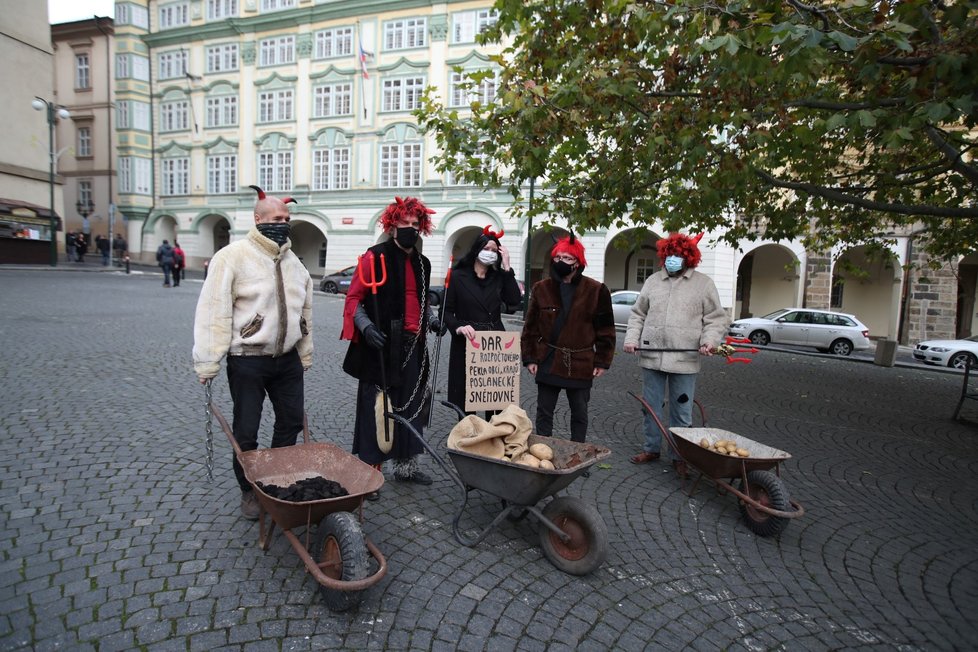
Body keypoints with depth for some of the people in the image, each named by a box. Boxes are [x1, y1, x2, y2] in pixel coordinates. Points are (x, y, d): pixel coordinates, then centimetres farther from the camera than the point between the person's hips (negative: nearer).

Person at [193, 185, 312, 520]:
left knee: (292, 421, 14)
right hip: (247, 361, -6)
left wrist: (305, 355, 16)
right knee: (245, 432, 6)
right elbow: (214, 312, -12)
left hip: (287, 359, 6)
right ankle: (249, 491, 27)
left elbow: (304, 310, 16)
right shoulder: (233, 256, -10)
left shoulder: (292, 260, 10)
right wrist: (208, 362, -13)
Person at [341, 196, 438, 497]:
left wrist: (430, 321, 9)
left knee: (410, 406, 14)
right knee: (376, 408, -2)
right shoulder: (375, 257, -6)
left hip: (412, 347, 7)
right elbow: (353, 298, -8)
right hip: (382, 346, -6)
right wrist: (366, 327, -23)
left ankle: (406, 465, 29)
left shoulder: (422, 263, 15)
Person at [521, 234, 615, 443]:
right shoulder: (541, 288, 1)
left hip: (580, 364, -1)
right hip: (548, 361, 1)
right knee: (544, 412, 10)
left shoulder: (596, 291, -4)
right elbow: (531, 327, 3)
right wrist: (530, 357, -1)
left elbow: (605, 330, 0)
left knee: (579, 414, 12)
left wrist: (602, 361, -2)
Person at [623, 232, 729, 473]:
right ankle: (651, 448, 29)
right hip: (651, 356, 3)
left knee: (681, 411, 6)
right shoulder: (652, 281, 10)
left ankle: (680, 456, 20)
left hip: (685, 359, -3)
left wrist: (710, 340, -15)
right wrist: (631, 338, -1)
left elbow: (717, 319, 2)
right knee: (651, 407, 13)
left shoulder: (703, 284, 2)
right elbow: (638, 315, 13)